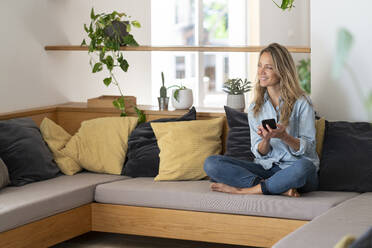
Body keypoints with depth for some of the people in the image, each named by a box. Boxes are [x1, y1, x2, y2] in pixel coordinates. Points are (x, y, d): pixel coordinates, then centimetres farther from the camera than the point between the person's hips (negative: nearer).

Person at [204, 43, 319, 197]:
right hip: (266, 168, 4)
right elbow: (260, 153, 7)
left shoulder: (301, 103, -2)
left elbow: (308, 148, -4)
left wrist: (284, 136, -21)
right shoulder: (255, 108, 11)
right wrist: (266, 139, -16)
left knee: (304, 167, -42)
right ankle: (281, 188, -22)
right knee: (211, 163, -16)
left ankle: (244, 189, -23)